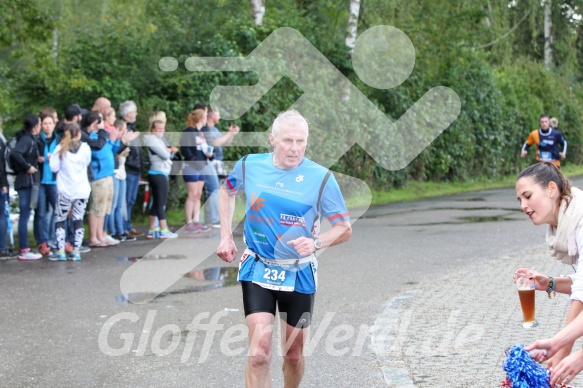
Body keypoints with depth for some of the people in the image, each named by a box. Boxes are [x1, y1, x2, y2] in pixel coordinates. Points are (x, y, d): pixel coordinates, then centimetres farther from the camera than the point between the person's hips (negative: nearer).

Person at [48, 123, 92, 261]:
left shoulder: (61, 148, -7)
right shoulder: (85, 148, -3)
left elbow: (54, 167, -8)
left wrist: (51, 158, 10)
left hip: (65, 191, -2)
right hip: (82, 191, 2)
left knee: (59, 220, 8)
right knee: (78, 220, 8)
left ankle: (60, 251, 2)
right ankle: (76, 251, 4)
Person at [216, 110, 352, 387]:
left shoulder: (321, 178, -13)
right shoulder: (249, 166, -6)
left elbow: (344, 228, -7)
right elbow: (227, 191, 17)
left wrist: (316, 242, -27)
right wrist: (226, 236, 8)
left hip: (299, 273, 0)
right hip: (257, 270, 0)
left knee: (293, 354, 14)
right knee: (259, 353, -13)